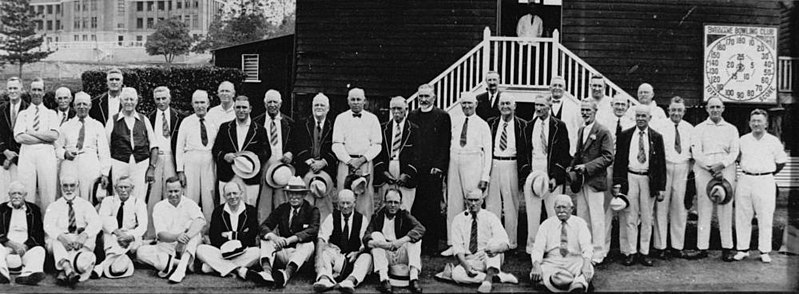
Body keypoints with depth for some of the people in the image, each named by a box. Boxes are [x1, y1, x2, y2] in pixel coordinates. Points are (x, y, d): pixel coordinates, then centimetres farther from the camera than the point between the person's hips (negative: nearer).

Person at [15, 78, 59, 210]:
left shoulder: (51, 114, 14)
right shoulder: (23, 114, 15)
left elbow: (54, 135, -2)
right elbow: (19, 137, -1)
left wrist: (31, 132, -4)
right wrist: (45, 138, -5)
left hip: (46, 154, 0)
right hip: (27, 154, 0)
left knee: (48, 195, -3)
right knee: (26, 195, -3)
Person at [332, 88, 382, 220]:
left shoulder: (372, 119, 10)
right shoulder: (341, 118, 10)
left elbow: (376, 145, 5)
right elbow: (337, 144, 3)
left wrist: (362, 159, -9)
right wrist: (350, 161, -9)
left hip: (366, 163, 0)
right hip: (346, 163, 0)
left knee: (365, 198, -6)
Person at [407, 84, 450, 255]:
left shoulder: (442, 116, 2)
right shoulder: (412, 116, 14)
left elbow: (445, 144, -3)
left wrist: (439, 167, -11)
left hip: (433, 170, -3)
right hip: (414, 169, 3)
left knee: (433, 207, -2)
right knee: (415, 208, 2)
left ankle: (432, 245, 5)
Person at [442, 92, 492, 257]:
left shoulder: (482, 125, 2)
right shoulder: (454, 122, 12)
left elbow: (488, 151, 0)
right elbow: (449, 143, 15)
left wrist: (485, 176, -6)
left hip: (473, 164, -4)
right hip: (454, 163, 4)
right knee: (453, 204, 4)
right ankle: (453, 244, 10)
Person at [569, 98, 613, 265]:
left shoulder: (603, 132, -9)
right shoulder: (581, 131, 15)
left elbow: (608, 157, -13)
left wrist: (587, 167, -19)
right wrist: (573, 170, 6)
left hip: (595, 181, -7)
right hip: (581, 181, 8)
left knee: (596, 219, -2)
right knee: (581, 217, 11)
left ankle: (597, 254, 6)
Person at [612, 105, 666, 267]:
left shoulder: (656, 137, 5)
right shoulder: (624, 136, 5)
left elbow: (661, 163, 4)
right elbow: (618, 160, 5)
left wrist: (661, 188, -1)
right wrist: (617, 183, -3)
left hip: (649, 179, 0)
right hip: (630, 178, 0)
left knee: (647, 219, 6)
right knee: (630, 218, 3)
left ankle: (644, 252, 14)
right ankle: (631, 252, 10)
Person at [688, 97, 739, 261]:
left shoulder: (731, 129, 14)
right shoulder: (699, 129, 9)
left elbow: (734, 152, 5)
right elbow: (696, 153, 0)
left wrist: (721, 165, -12)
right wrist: (711, 169, -11)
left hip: (726, 172, 1)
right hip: (703, 172, -1)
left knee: (725, 209, 0)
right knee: (704, 210, -2)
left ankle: (727, 248, 5)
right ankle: (702, 248, 1)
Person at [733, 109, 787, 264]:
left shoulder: (773, 141, 3)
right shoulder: (743, 140, 7)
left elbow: (781, 162, 11)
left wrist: (767, 174, 9)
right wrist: (747, 172, 9)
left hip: (765, 182, -2)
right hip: (745, 181, 2)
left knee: (765, 217, 0)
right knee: (742, 216, 3)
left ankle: (764, 251, 8)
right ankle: (743, 249, 11)